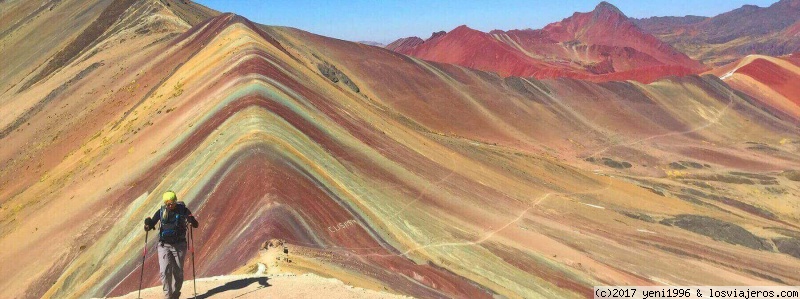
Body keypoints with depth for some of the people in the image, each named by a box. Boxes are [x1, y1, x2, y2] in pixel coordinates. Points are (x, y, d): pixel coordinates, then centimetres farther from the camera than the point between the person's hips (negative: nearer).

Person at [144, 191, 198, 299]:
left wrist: (191, 220, -29)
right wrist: (148, 224, -18)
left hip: (179, 245, -1)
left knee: (178, 273, 5)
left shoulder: (183, 210, -5)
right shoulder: (161, 212, -1)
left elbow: (195, 225, -7)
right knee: (165, 271, -12)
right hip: (164, 245, 1)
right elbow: (151, 224, 5)